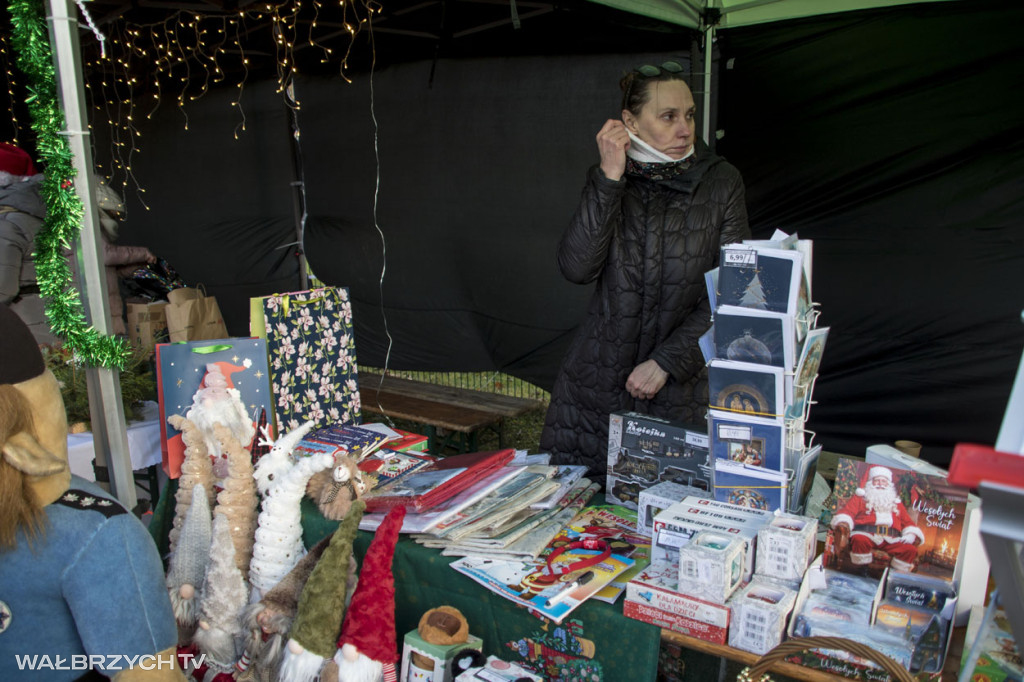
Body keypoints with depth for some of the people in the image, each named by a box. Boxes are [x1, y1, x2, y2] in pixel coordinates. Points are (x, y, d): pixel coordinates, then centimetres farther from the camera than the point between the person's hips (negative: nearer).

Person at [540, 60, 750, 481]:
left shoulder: (721, 182, -1)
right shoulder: (606, 180, 4)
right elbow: (576, 269, -11)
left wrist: (666, 361, -10)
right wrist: (610, 179, -16)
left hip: (681, 388, -1)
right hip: (597, 382, 1)